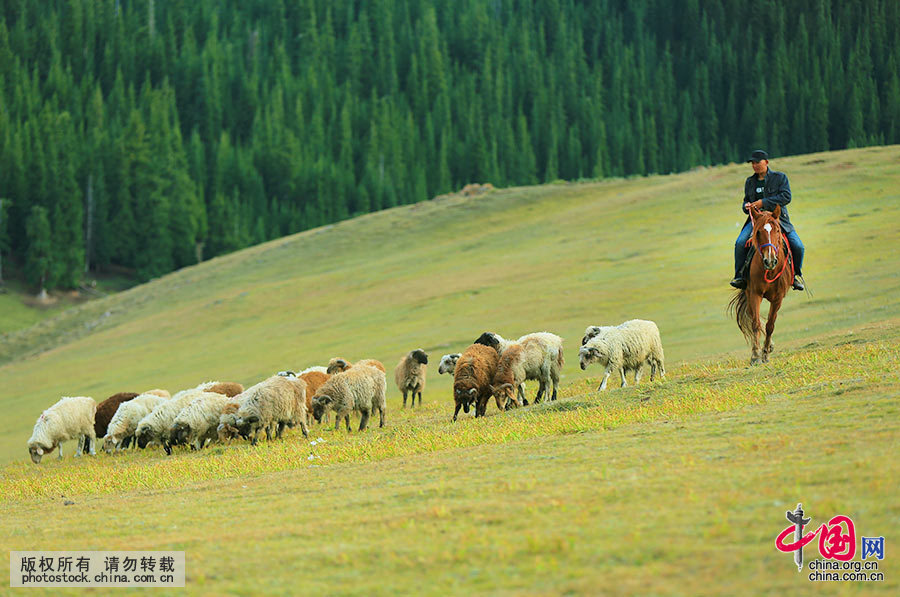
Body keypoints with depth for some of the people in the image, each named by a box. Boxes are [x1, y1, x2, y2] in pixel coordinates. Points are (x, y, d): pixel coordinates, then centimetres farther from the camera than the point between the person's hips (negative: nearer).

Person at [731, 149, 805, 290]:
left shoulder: (780, 177, 0)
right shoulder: (750, 181, 13)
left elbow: (786, 197, -12)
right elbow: (746, 200, 23)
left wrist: (764, 203, -19)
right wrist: (746, 206, -3)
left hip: (778, 217, -2)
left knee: (798, 247, -16)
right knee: (740, 243, -23)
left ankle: (796, 275, 9)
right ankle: (740, 276, -11)